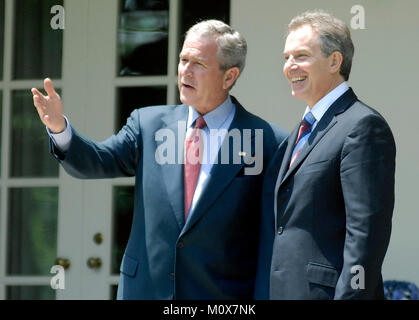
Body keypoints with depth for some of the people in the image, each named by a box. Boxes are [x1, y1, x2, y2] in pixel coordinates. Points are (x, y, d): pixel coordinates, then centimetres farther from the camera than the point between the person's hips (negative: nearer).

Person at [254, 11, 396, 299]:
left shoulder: (364, 127, -9)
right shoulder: (302, 132, 21)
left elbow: (367, 230, -17)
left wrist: (350, 295, -21)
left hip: (325, 291, -9)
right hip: (279, 291, 9)